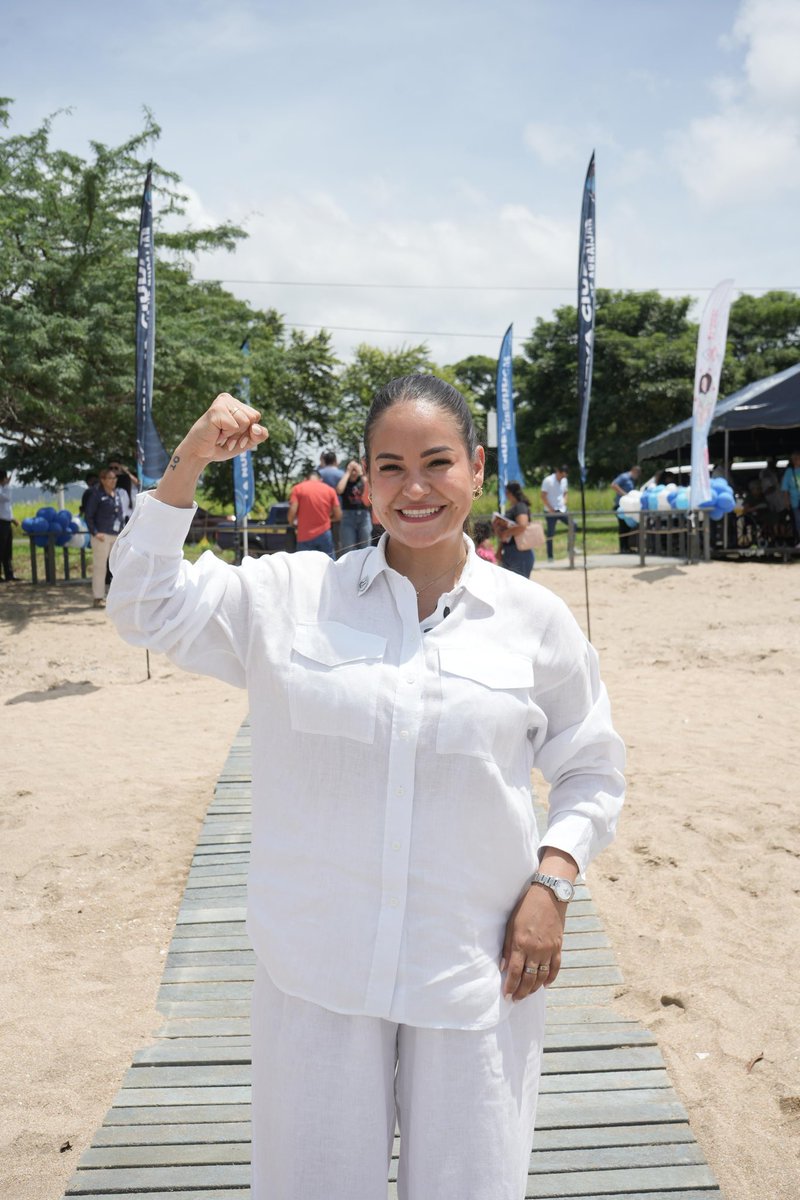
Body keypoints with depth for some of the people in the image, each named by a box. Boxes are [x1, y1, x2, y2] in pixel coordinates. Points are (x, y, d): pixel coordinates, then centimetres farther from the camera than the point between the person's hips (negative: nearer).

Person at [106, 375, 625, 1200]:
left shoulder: (535, 620, 0)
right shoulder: (291, 596, -1)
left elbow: (591, 769, 9)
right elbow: (145, 607, -1)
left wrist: (552, 881, -5)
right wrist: (188, 465, -10)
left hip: (476, 972, 1)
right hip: (316, 970, 0)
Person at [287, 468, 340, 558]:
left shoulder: (298, 488, 1)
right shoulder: (330, 490, 7)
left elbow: (292, 511, -9)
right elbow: (338, 515, 6)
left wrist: (291, 523, 12)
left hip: (305, 537, -1)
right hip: (324, 534, 2)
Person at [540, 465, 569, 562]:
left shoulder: (564, 480, 8)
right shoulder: (548, 480, -11)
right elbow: (543, 496, -12)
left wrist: (564, 502, 1)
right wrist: (550, 509, -14)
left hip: (562, 510, 6)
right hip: (551, 512, -6)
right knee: (550, 534, -2)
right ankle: (550, 556, 5)